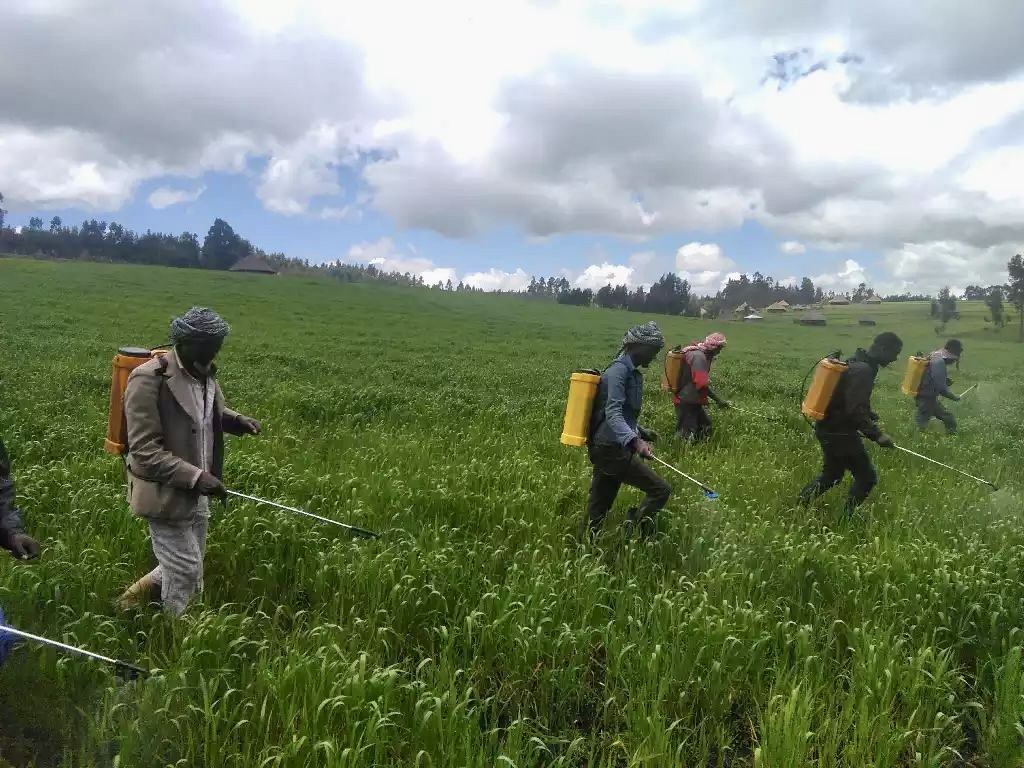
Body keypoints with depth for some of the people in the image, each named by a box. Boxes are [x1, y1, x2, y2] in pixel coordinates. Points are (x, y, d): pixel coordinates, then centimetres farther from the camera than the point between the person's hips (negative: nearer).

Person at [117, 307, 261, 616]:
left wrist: (236, 420, 0)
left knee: (183, 568, 20)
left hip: (196, 493, 8)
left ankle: (132, 600, 42)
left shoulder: (205, 373, 2)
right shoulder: (148, 380, -21)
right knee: (187, 572, 1)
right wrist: (194, 476, -30)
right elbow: (145, 451, -22)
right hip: (167, 495, -7)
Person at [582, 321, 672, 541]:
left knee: (597, 511, 12)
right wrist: (635, 441, -40)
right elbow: (612, 413, -27)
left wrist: (640, 432, 29)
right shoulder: (618, 370, -14)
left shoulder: (631, 372, 17)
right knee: (661, 490, -8)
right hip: (612, 449, -10)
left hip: (605, 449, 10)